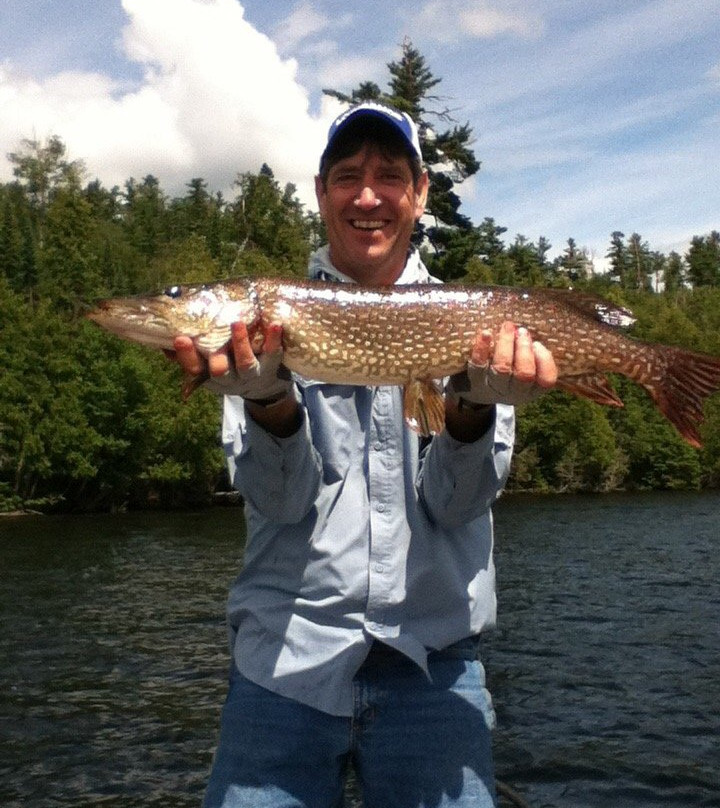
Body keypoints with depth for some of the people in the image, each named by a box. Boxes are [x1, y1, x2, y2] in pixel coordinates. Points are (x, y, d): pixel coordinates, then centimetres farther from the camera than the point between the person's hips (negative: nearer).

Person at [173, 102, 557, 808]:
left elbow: (454, 503, -4)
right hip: (286, 660, 0)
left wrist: (472, 406, -23)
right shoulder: (268, 314, 2)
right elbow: (279, 499, -8)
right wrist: (269, 401, -27)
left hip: (433, 663, 1)